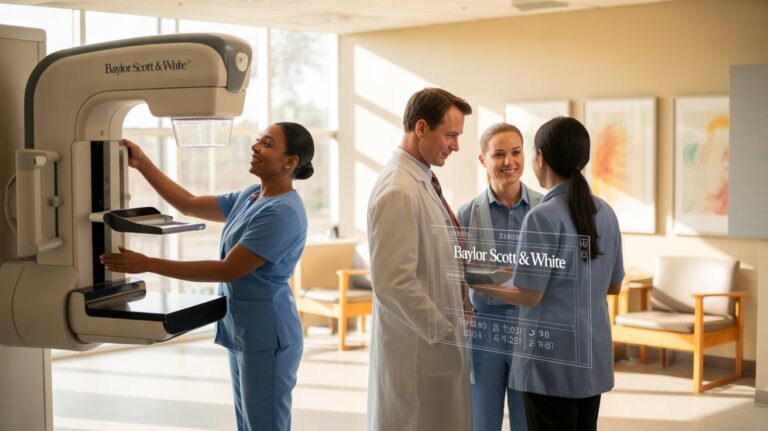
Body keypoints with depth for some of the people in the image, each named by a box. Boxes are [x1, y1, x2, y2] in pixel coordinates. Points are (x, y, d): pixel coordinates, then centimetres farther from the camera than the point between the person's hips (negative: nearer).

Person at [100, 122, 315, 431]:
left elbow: (227, 270, -23)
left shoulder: (283, 212, -21)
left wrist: (148, 264, -23)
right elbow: (189, 205, 13)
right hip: (243, 331, 9)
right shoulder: (250, 197, 8)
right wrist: (142, 163, 4)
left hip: (266, 336, -9)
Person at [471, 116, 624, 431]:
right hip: (593, 353, 7)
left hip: (552, 357, -7)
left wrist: (477, 284, -2)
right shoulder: (605, 212, 5)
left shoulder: (543, 217, -16)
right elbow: (613, 286, 13)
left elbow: (530, 296, -14)